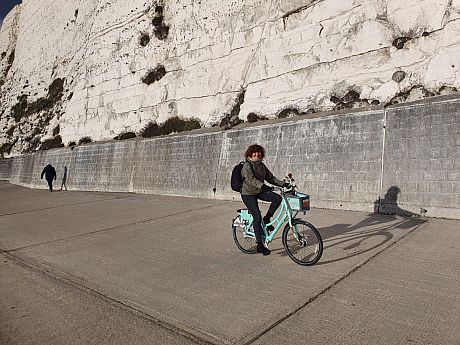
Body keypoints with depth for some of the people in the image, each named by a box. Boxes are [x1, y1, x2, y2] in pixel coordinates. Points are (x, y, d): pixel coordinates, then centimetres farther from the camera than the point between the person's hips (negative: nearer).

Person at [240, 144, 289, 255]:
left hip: (259, 192, 7)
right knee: (257, 216, -13)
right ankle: (260, 245, -3)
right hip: (248, 194, -7)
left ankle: (266, 219, 4)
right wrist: (262, 186, -47)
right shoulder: (247, 166, -15)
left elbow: (270, 178, 8)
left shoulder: (262, 165, 8)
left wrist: (283, 184, -5)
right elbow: (251, 180, -31)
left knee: (277, 198, -15)